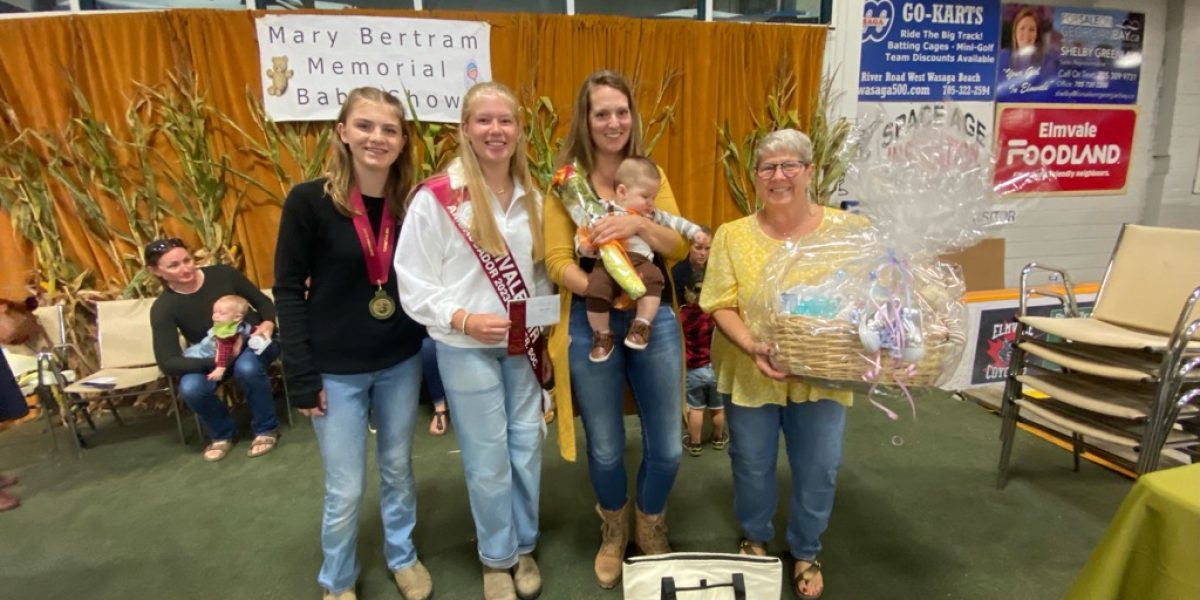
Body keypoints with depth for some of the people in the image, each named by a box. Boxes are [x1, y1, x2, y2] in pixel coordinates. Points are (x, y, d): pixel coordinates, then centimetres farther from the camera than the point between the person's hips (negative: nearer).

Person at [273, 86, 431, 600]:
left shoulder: (411, 202, -3)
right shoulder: (309, 201, -12)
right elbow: (289, 290, -10)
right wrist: (302, 376, -11)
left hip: (401, 363, 3)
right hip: (337, 370, -3)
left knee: (398, 469, 20)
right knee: (345, 490, 9)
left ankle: (402, 557, 44)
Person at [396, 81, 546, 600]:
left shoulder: (531, 197, 4)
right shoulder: (435, 198, -12)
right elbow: (413, 285, -10)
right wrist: (463, 319, -22)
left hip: (523, 346, 5)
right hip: (467, 350, -4)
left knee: (527, 449, 14)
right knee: (488, 461, 8)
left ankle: (525, 547, 37)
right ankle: (497, 558, 33)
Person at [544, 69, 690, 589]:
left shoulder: (652, 173, 6)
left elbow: (679, 248, -2)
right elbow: (558, 264, -10)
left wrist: (639, 224, -20)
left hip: (654, 319, 3)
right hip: (591, 325, -2)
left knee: (667, 446, 11)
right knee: (605, 447, 13)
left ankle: (650, 529, 41)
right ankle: (613, 532, 43)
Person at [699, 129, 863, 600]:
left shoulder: (845, 230, -3)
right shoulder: (733, 235, -5)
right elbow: (720, 305, -9)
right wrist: (750, 346, -24)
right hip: (750, 376, 0)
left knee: (818, 469, 14)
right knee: (752, 466, 16)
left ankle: (806, 553, 41)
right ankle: (755, 539, 44)